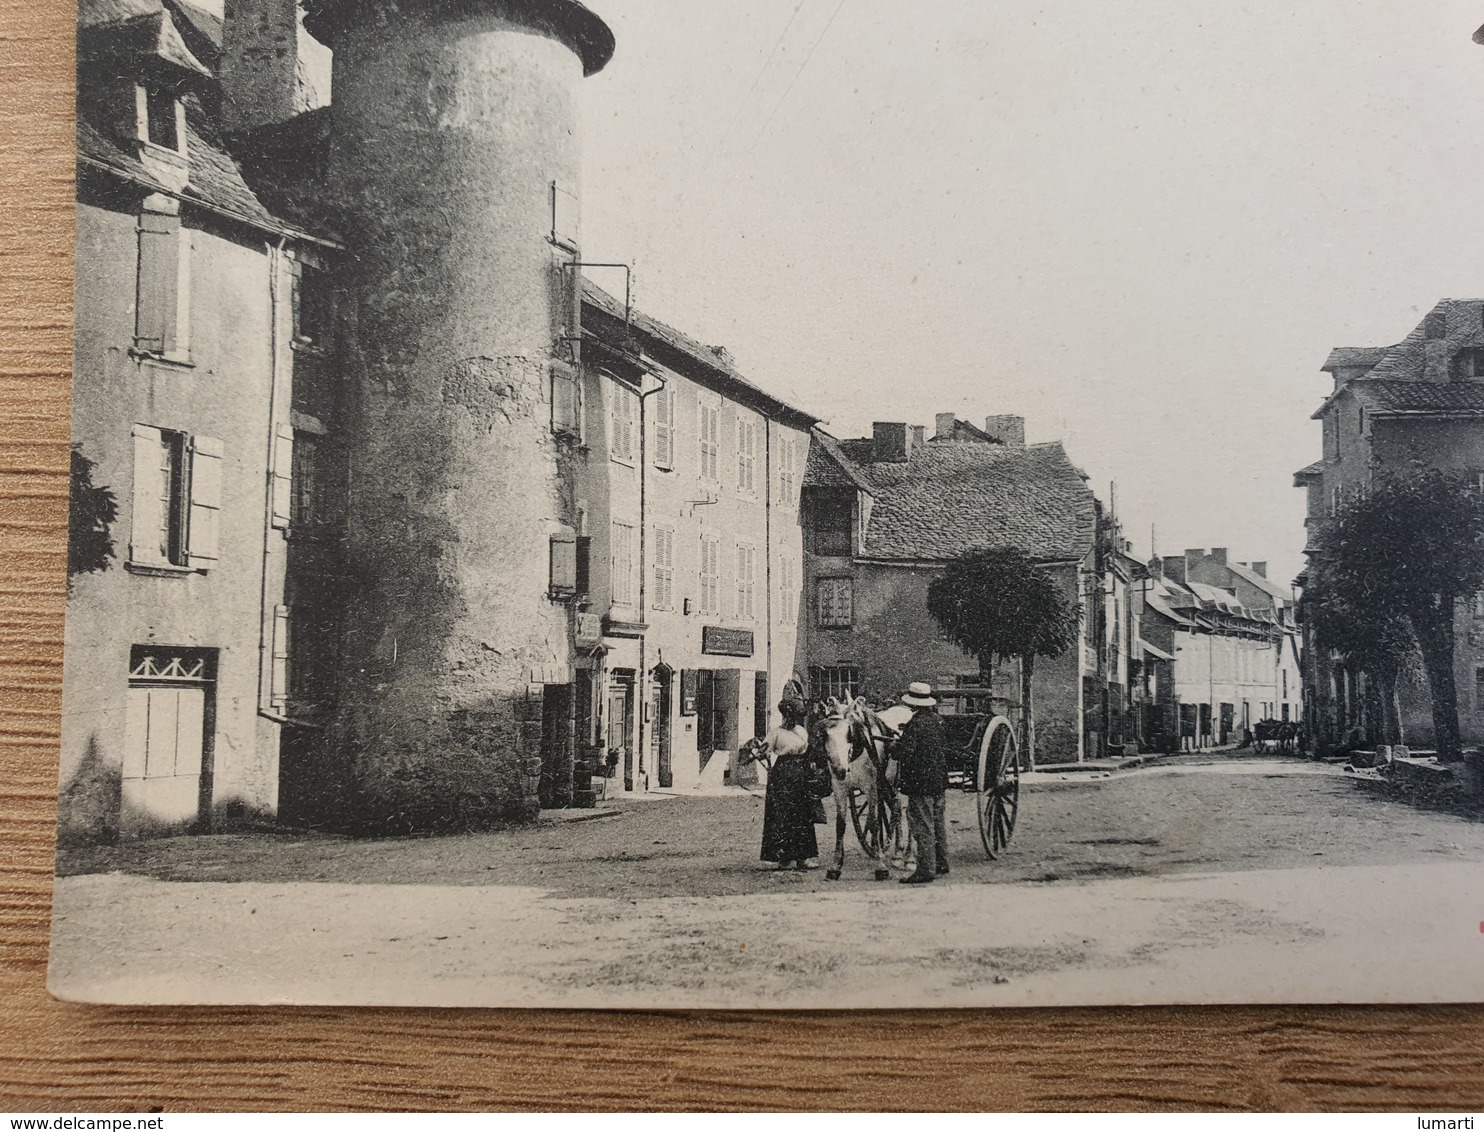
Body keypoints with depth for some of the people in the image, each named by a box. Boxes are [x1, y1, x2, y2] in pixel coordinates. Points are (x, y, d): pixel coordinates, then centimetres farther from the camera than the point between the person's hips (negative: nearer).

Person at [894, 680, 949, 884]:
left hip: (921, 782, -9)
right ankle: (941, 865, 26)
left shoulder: (915, 724, -18)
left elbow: (906, 753, -21)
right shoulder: (936, 720, 7)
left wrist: (896, 745, 0)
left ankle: (926, 870, -4)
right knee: (938, 823, 18)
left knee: (923, 826, -5)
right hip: (939, 780, 9)